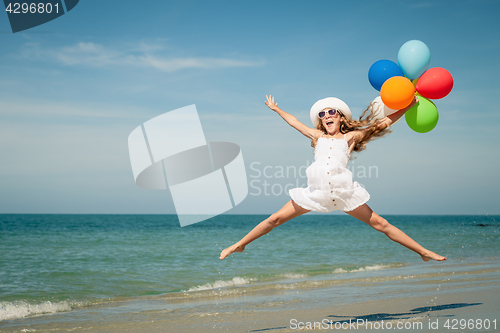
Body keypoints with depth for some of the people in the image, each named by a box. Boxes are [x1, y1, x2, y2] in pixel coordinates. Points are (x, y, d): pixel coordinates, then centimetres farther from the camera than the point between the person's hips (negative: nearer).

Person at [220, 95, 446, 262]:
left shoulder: (350, 137, 12)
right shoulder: (318, 136, 19)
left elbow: (384, 122, 13)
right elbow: (295, 123, 35)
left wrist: (407, 106, 9)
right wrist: (276, 109, 47)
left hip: (343, 191, -2)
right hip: (316, 191, 2)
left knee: (379, 224, -1)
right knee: (276, 219, 4)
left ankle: (423, 252, 6)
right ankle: (239, 245, 17)